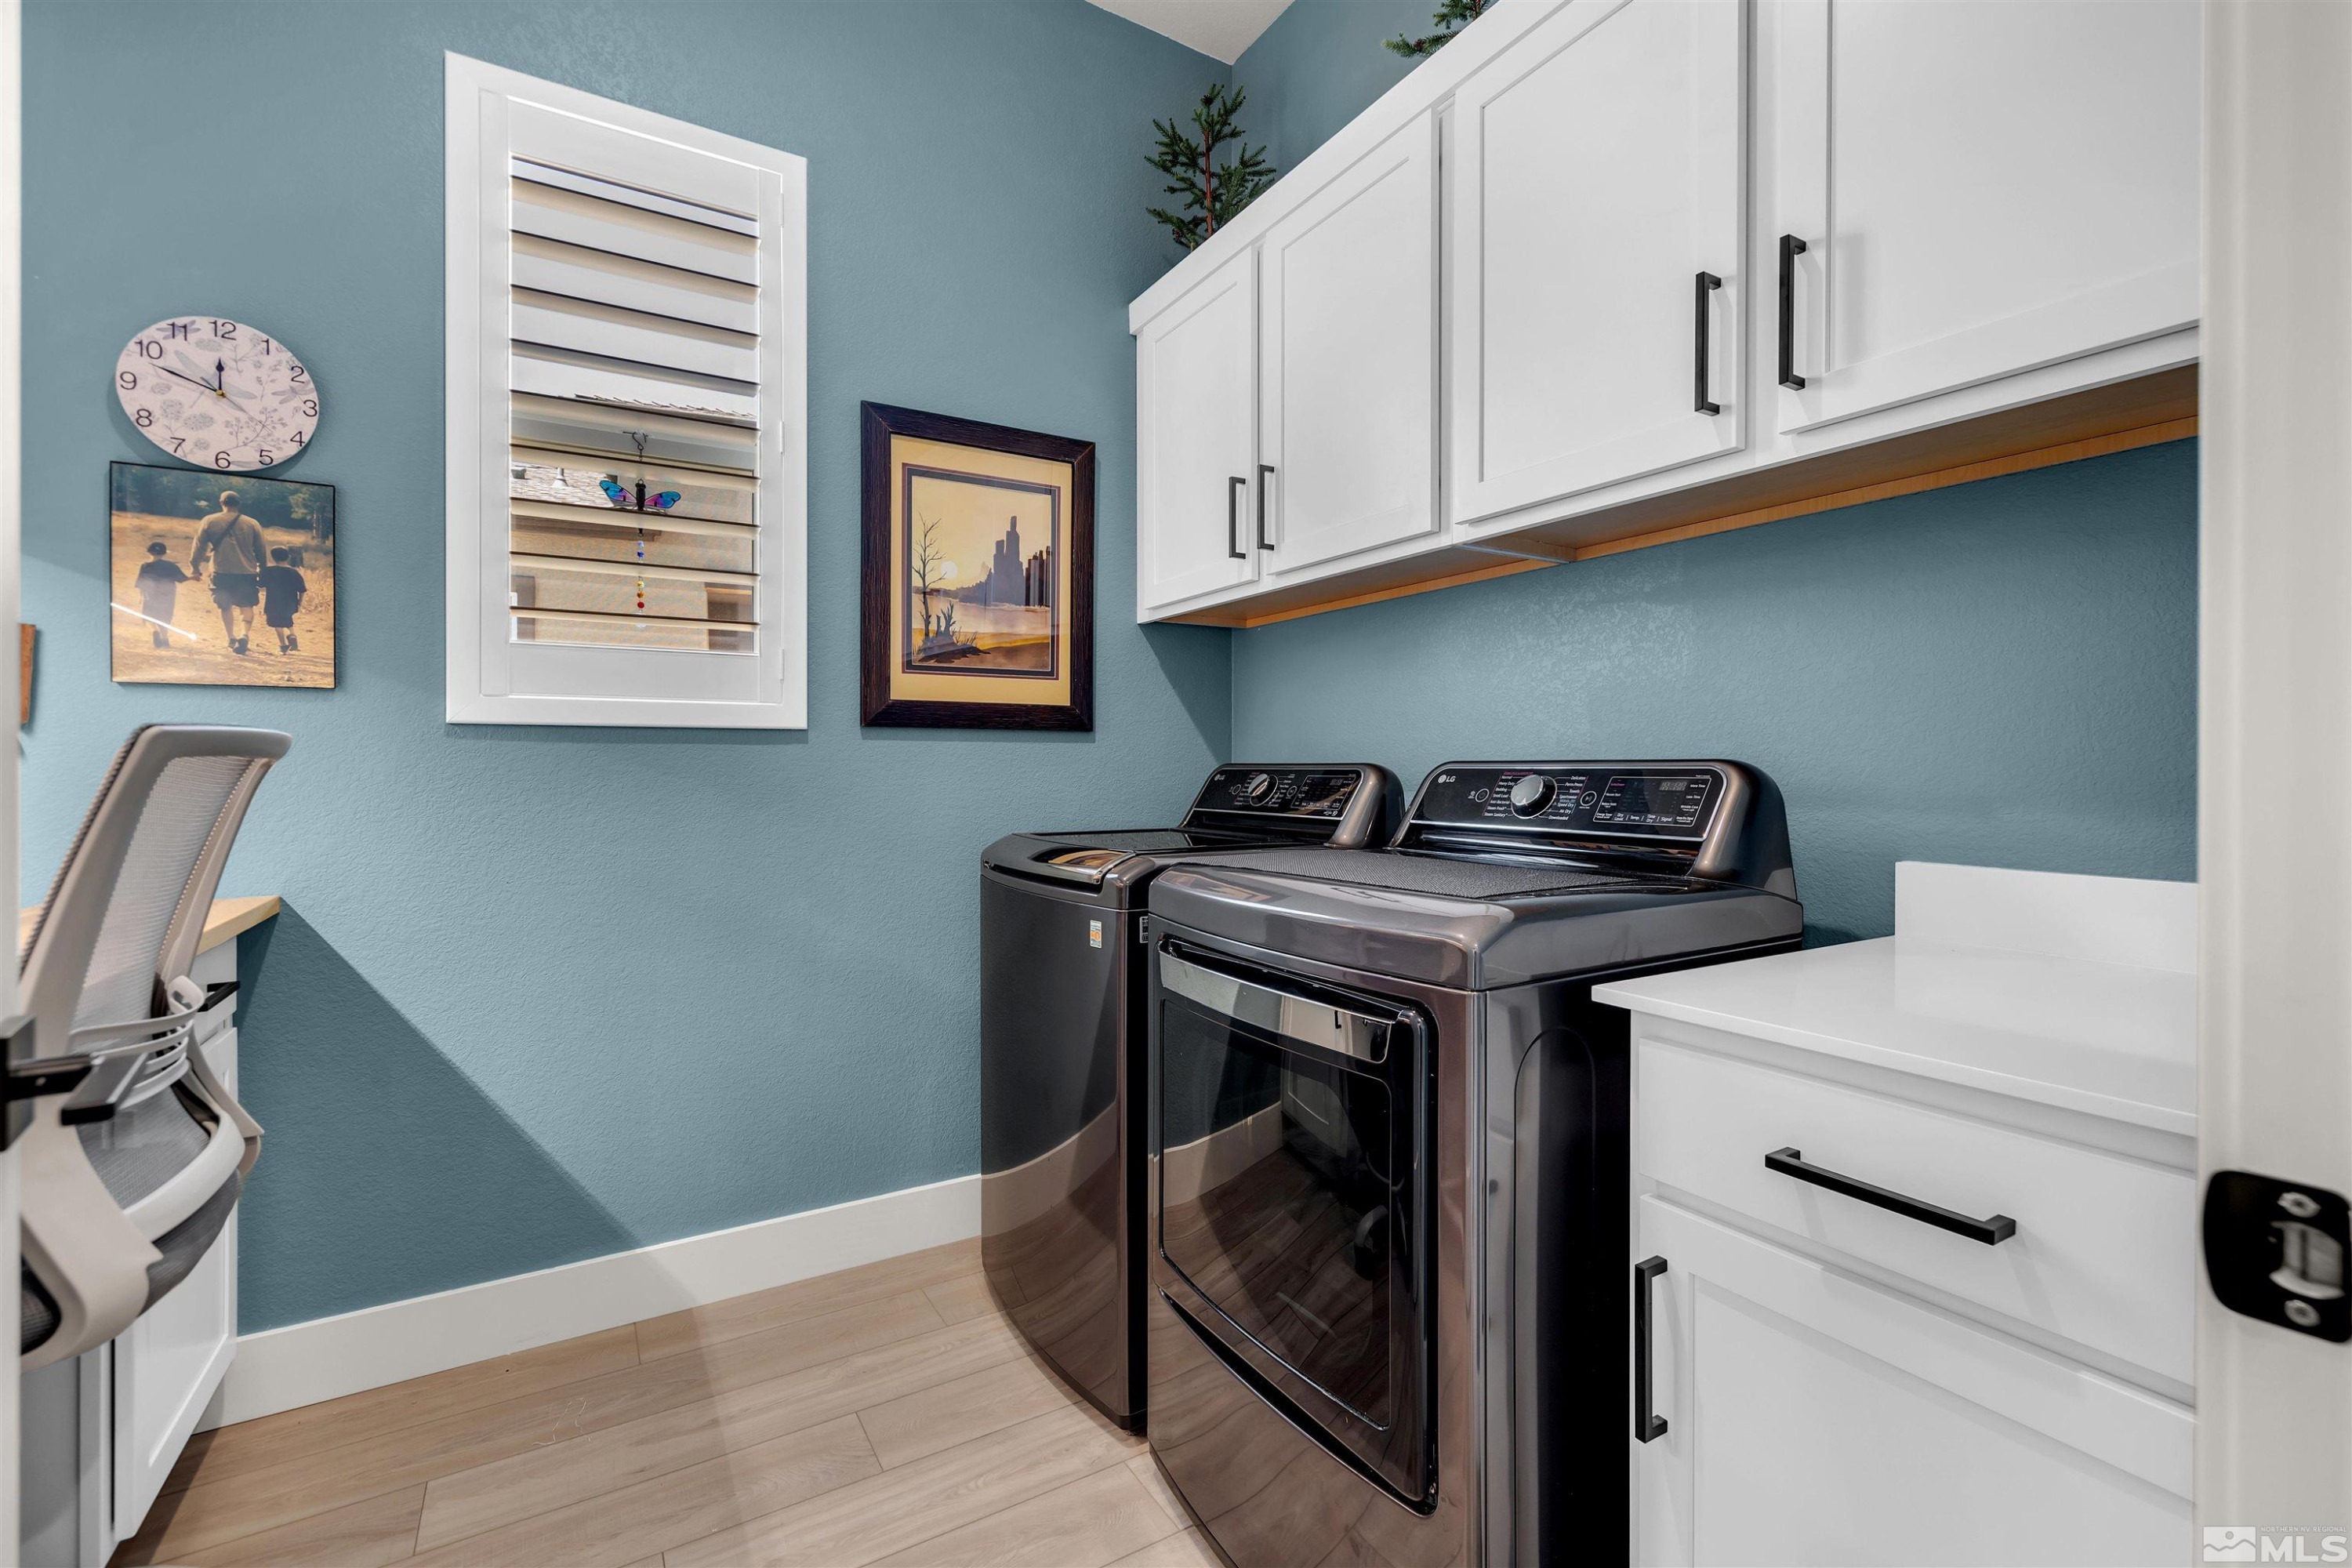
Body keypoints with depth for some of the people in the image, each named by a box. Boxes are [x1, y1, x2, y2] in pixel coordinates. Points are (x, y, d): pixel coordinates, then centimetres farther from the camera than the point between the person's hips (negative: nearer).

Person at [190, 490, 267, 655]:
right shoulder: (252, 524, 0)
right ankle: (246, 634, -13)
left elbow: (200, 546, 5)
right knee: (247, 605, 9)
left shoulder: (209, 521, 2)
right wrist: (262, 573, 17)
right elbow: (261, 551, 5)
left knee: (226, 606, 14)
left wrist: (195, 567, 17)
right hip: (247, 572, 0)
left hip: (221, 572, 1)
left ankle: (231, 639, 11)